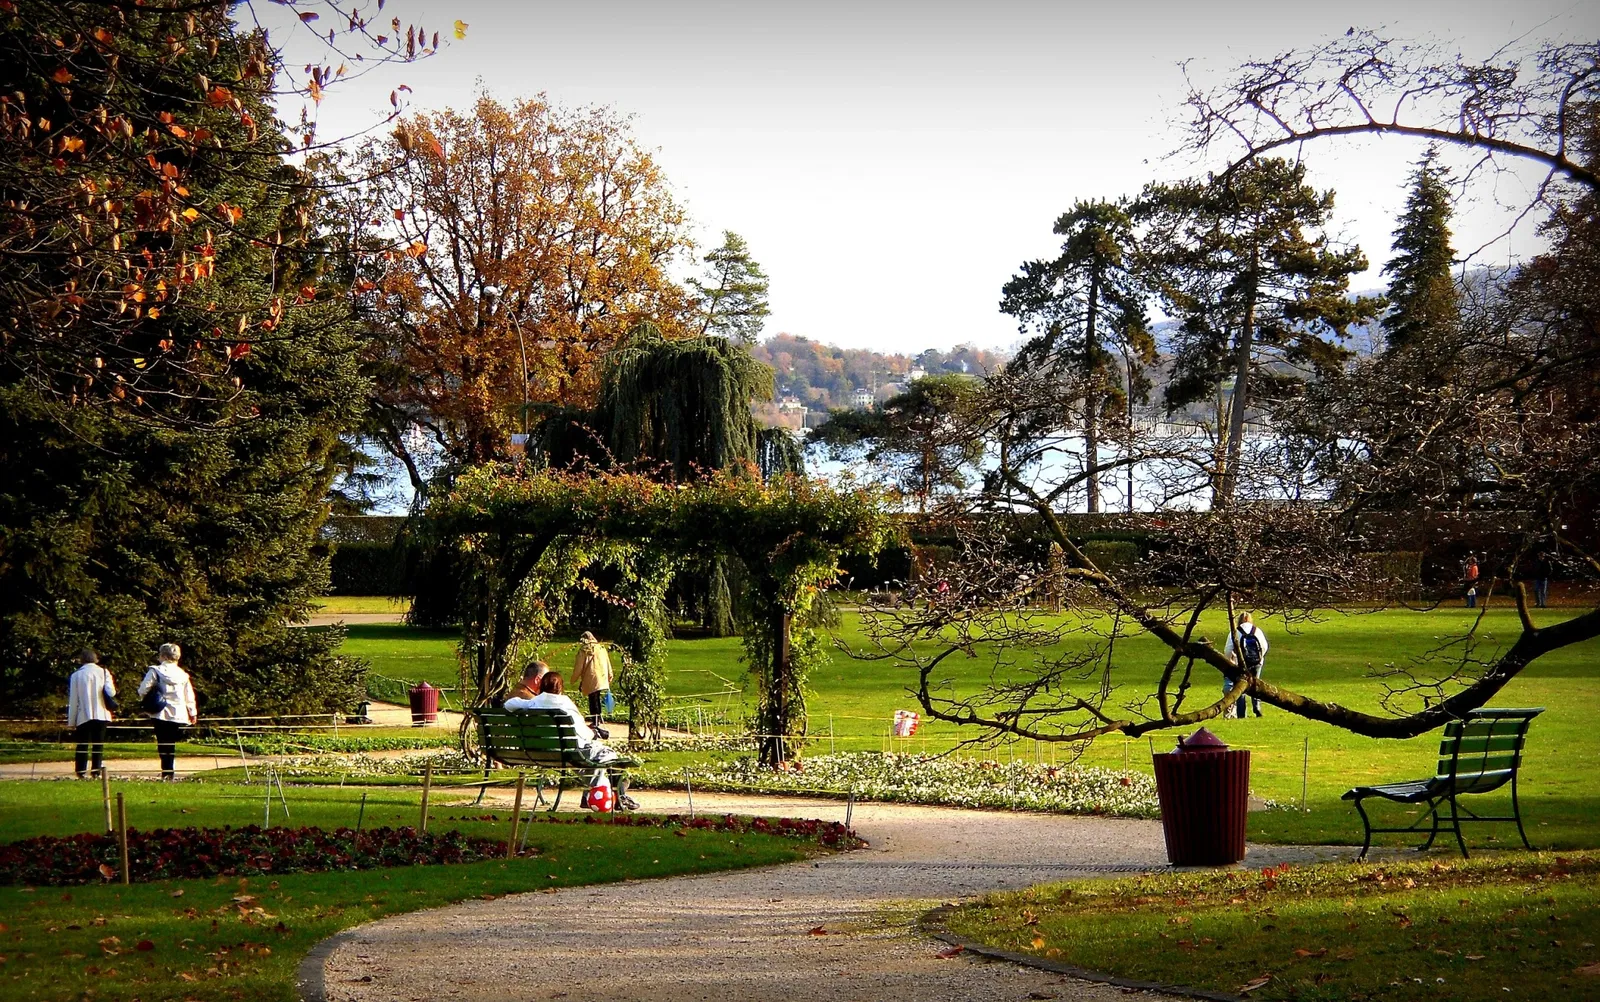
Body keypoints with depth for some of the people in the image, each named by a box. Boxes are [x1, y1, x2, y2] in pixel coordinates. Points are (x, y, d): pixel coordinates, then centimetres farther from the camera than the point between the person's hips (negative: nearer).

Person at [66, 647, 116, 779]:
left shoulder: (76, 675, -1)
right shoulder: (103, 672, 1)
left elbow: (73, 700, 0)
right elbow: (110, 693, -9)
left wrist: (71, 721, 4)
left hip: (83, 716, -1)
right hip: (101, 714, 1)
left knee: (83, 744, 6)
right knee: (99, 744, 6)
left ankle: (81, 771, -2)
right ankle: (97, 771, 0)